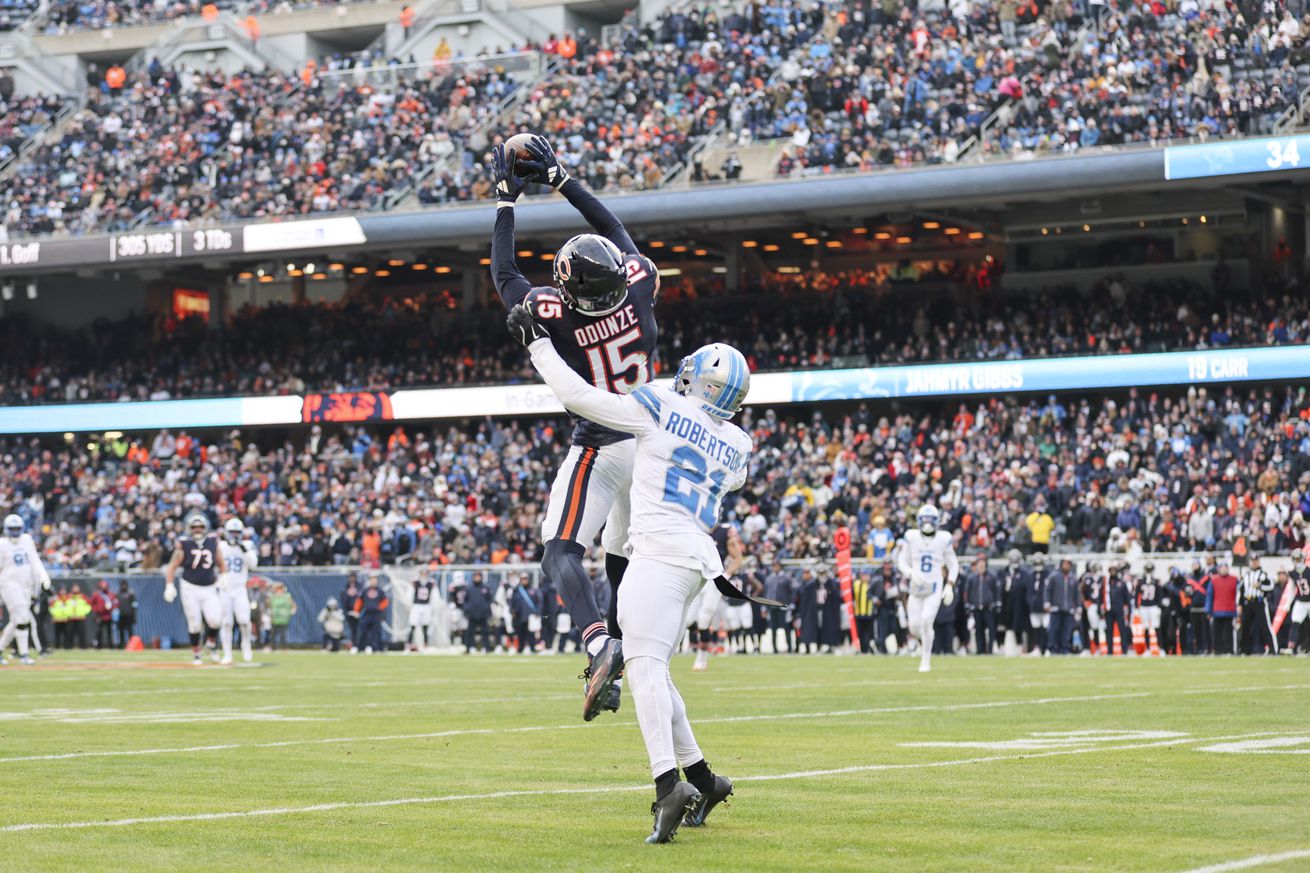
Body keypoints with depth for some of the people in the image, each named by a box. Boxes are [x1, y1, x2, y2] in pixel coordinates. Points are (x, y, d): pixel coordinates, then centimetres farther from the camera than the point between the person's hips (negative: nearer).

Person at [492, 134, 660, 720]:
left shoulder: (557, 316, -16)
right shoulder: (640, 288, -8)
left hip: (602, 448, -5)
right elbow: (616, 230, 10)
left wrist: (507, 198, 9)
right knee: (622, 556, 17)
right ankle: (612, 671, 20)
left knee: (562, 550, -7)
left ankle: (599, 642, -33)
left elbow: (504, 274, 2)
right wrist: (558, 178, 15)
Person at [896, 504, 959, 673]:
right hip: (916, 588, 2)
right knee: (915, 626, -1)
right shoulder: (911, 538, 0)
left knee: (926, 621, -18)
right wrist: (911, 573, -18)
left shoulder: (943, 539, -2)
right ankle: (923, 640, 36)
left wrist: (950, 586, -5)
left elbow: (953, 565, 8)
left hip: (935, 588, -2)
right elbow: (902, 563, 3)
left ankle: (926, 660, -2)